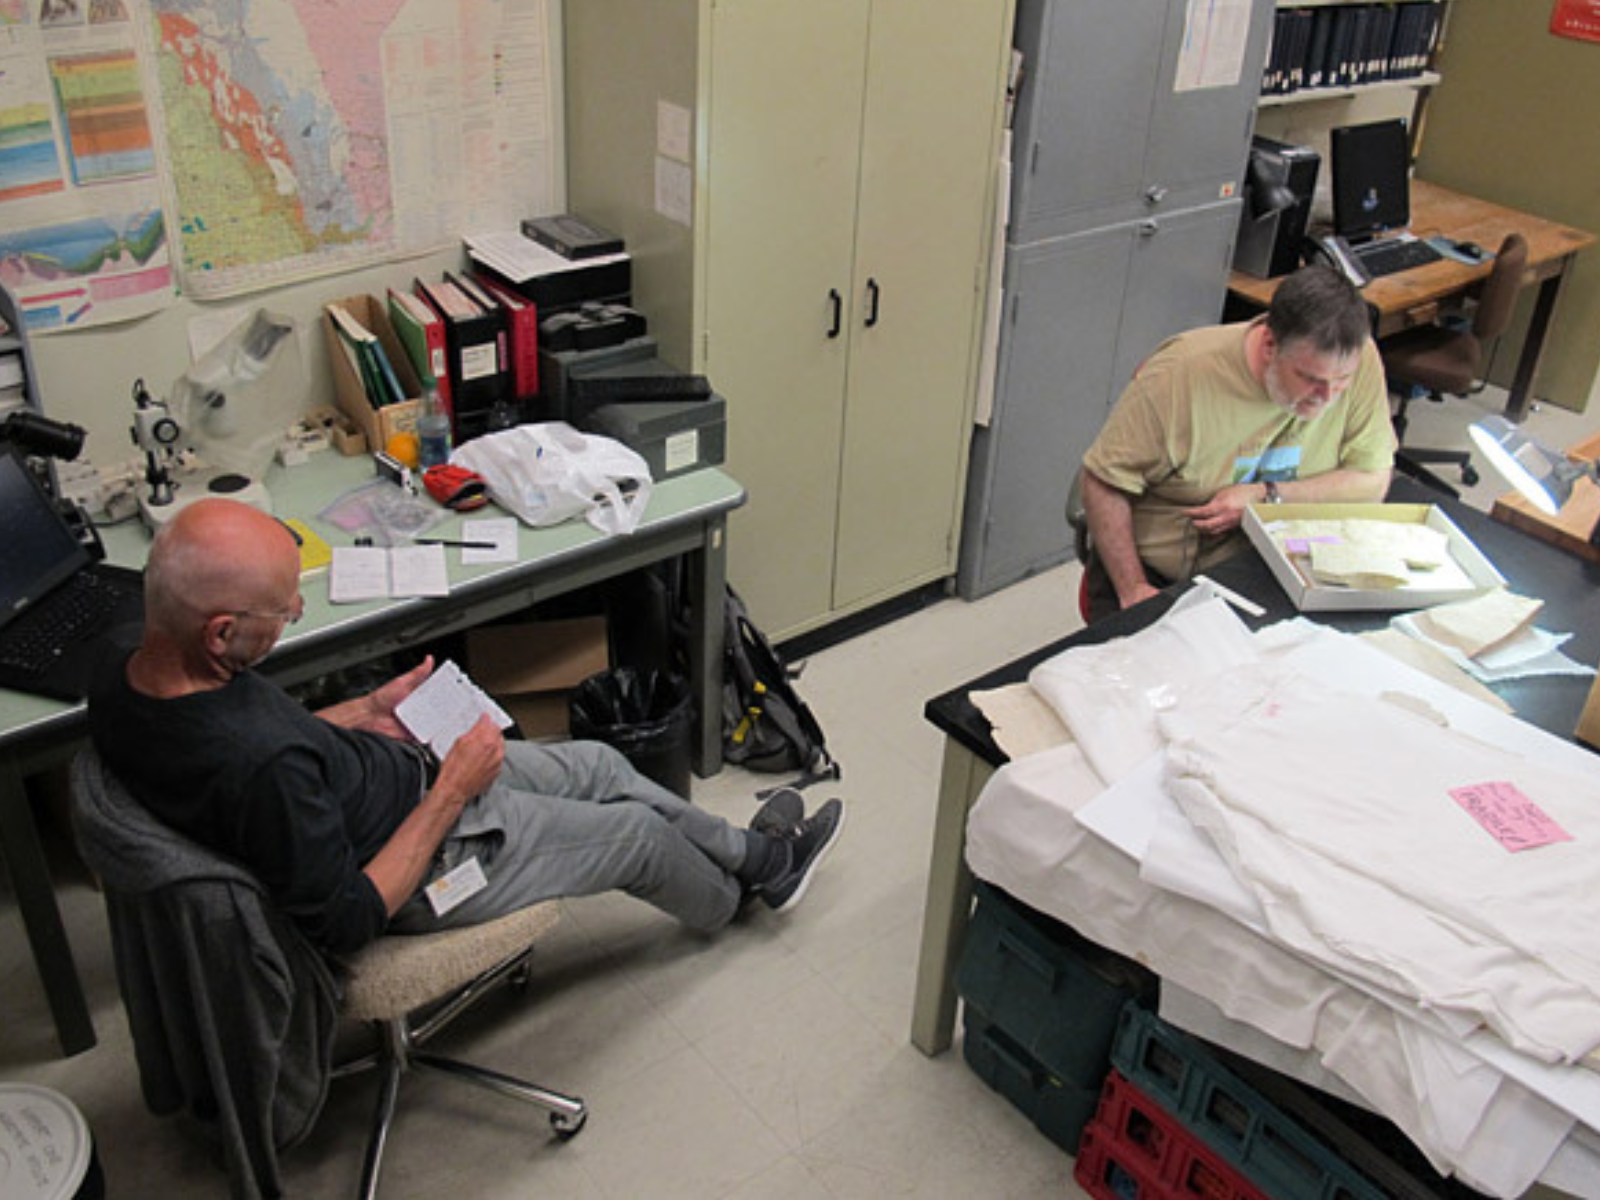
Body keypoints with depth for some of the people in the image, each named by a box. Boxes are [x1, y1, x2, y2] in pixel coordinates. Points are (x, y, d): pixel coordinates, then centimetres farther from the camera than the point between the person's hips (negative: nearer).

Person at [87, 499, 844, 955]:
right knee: (637, 833, 11)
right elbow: (348, 920, -29)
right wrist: (453, 790, -23)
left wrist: (363, 712, 1)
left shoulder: (128, 679, -14)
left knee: (595, 764, 18)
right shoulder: (257, 768, -42)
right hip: (415, 869, -8)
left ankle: (751, 855, 41)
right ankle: (731, 895, 46)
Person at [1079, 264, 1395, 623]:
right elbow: (1104, 482, -17)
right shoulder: (1181, 374, -22)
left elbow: (1373, 480, -7)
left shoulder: (1359, 360, -13)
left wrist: (1267, 497, -21)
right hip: (1156, 571, -2)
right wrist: (1132, 590, -21)